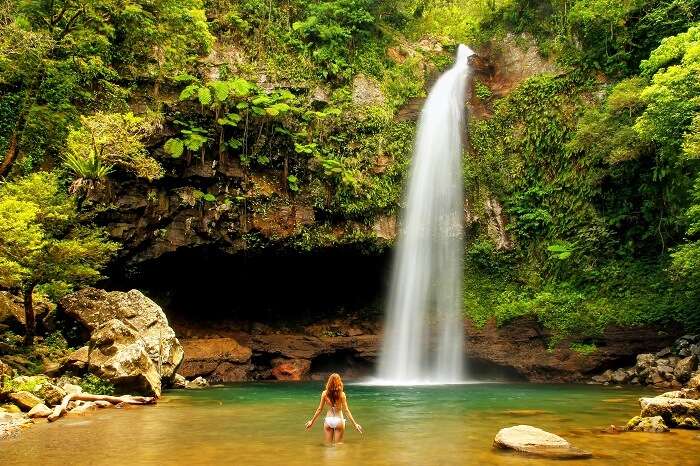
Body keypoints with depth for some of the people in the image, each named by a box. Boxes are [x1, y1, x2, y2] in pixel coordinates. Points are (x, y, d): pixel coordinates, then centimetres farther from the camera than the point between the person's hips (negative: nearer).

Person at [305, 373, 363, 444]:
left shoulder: (325, 393, -6)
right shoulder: (342, 394, -12)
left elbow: (319, 409, -1)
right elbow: (346, 410, -11)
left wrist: (312, 421, 11)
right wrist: (354, 424, -6)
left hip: (328, 420, 2)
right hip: (339, 420, -2)